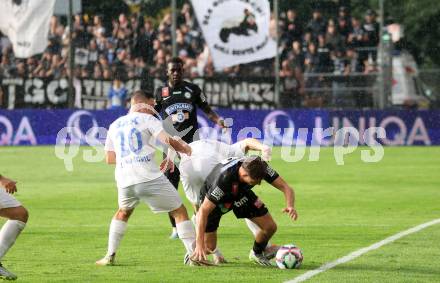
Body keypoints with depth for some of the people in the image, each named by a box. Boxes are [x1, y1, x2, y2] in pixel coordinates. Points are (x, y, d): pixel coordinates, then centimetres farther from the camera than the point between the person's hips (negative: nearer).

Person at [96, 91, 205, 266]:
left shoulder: (115, 125, 20)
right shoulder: (147, 119, 4)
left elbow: (109, 158, 22)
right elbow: (167, 140, -11)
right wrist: (185, 149, 5)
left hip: (124, 179, 5)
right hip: (150, 178, -5)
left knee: (123, 212, 32)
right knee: (179, 211, 4)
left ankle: (110, 256, 21)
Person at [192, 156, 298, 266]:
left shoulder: (260, 168, -32)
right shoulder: (224, 178, -44)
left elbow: (285, 187, -25)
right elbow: (203, 211, -41)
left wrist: (290, 206, -48)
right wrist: (199, 245, -46)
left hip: (240, 193, 4)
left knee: (270, 227, -6)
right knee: (209, 247, -11)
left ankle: (257, 254, 26)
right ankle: (195, 256, 26)